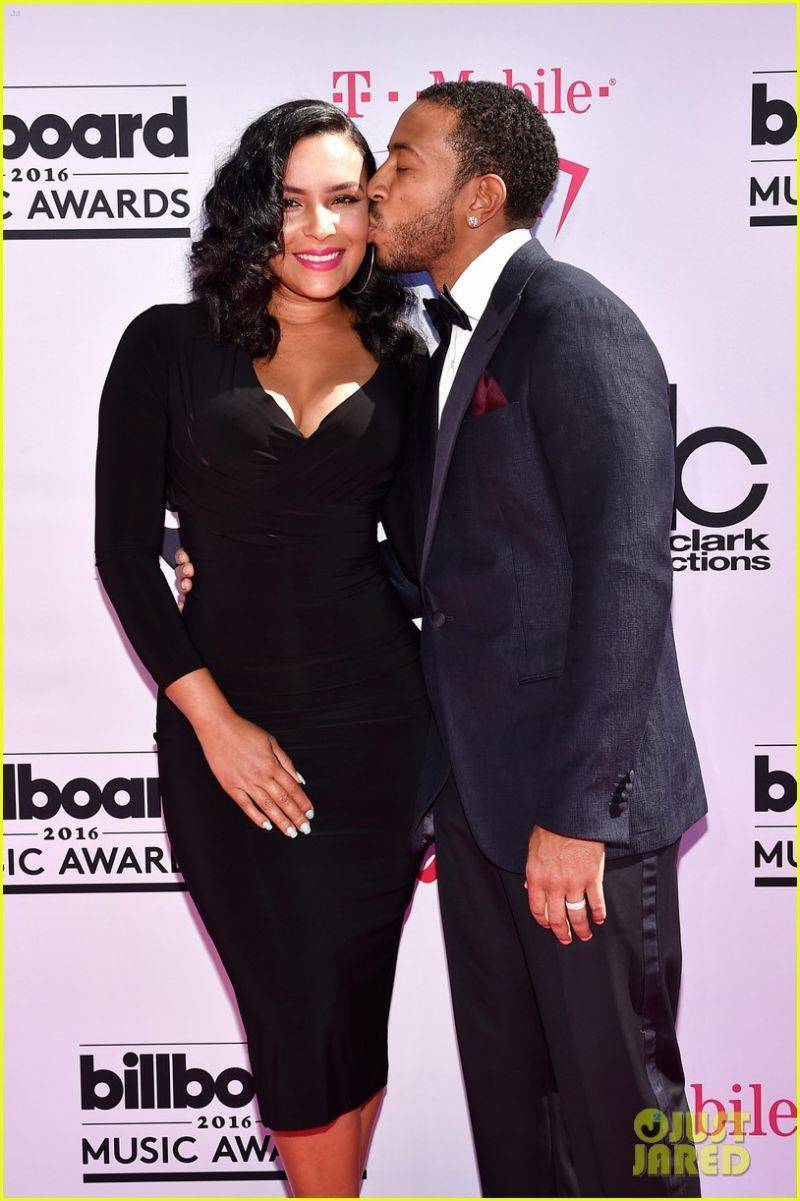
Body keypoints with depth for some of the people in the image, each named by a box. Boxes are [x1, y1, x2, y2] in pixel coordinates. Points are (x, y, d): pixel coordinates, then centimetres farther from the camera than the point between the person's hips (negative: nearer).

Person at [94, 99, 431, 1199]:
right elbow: (125, 546, -3)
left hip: (376, 719, 2)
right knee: (297, 1014, 6)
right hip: (225, 721, -1)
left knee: (357, 1004, 11)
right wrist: (213, 720, -9)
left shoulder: (400, 361, 7)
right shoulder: (172, 344, 1)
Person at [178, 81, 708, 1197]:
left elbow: (625, 571, -21)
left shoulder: (576, 324, -15)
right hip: (474, 780, 9)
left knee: (615, 1094, 8)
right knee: (504, 1077, 20)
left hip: (579, 790, -8)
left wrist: (576, 813, -22)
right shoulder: (455, 339, 13)